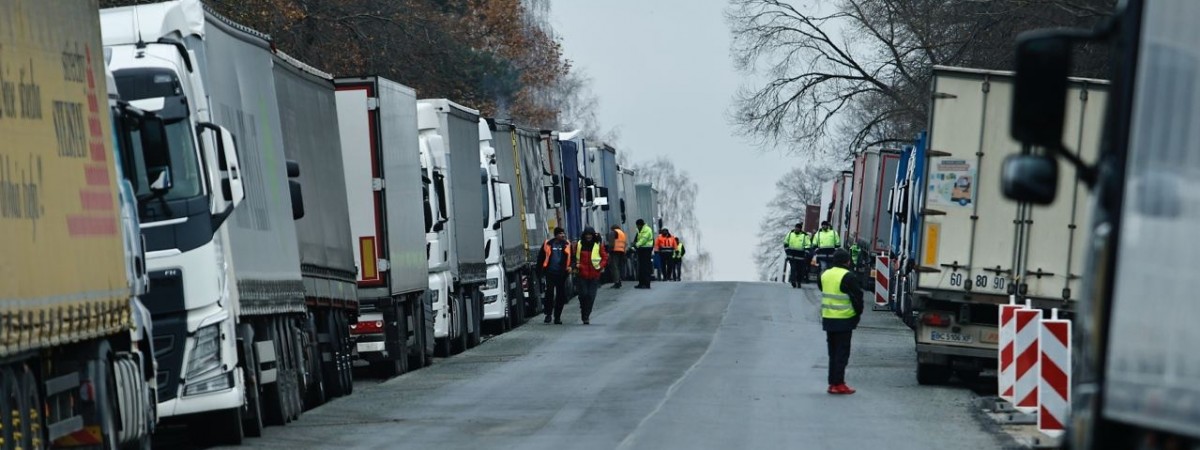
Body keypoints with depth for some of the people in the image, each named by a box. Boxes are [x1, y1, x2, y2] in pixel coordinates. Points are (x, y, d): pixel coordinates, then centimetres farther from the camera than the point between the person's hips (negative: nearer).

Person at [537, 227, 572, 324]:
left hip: (562, 273, 2)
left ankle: (557, 316, 12)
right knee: (549, 292, -10)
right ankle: (548, 314, 1)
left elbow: (572, 257, 12)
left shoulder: (567, 244, 7)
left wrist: (571, 266, -5)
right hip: (550, 272, -2)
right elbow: (540, 257, 11)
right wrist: (542, 268, 7)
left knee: (561, 295, 3)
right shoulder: (547, 244, 4)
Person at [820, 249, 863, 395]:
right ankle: (838, 384, -4)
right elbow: (857, 297, -13)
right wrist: (858, 313, 3)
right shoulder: (848, 277, -15)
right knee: (842, 353, -1)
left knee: (833, 352, 14)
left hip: (827, 318, 7)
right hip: (844, 321, -6)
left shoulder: (825, 274, 8)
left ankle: (832, 382, 16)